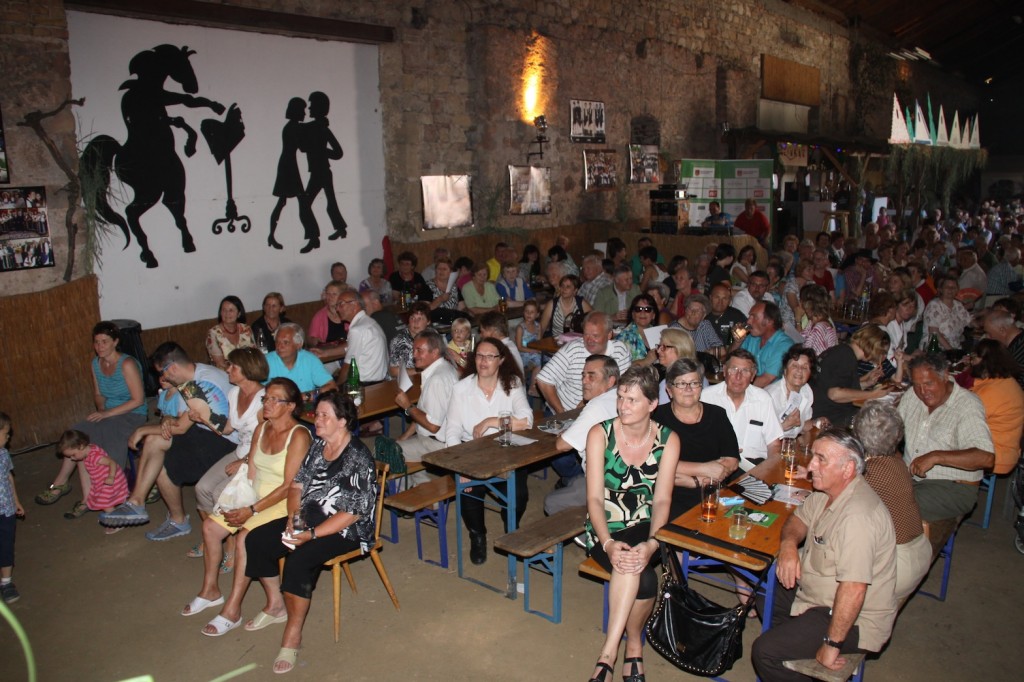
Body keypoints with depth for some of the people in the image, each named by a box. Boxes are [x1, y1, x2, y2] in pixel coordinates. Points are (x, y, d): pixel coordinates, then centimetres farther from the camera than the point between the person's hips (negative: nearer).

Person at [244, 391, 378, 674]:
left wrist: (312, 534, -24)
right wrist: (292, 517, -7)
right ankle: (276, 604, 17)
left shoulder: (358, 458, -19)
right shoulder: (317, 445, 5)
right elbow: (298, 483, 10)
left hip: (347, 531, -9)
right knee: (256, 540, -3)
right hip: (309, 519, 9)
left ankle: (293, 635, -13)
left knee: (299, 559, -31)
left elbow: (352, 512, -22)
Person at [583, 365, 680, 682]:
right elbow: (594, 498, -12)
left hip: (644, 527, 2)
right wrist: (608, 544, -29)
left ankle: (609, 652, -12)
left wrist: (651, 543, -26)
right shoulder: (600, 434, -9)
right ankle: (633, 645, -12)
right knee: (644, 580, -32)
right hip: (605, 529, -1)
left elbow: (662, 499, -8)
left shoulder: (668, 440, -3)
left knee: (636, 566, -31)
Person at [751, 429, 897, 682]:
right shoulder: (827, 491, -1)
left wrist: (831, 645, -27)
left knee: (765, 652, -18)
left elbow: (853, 591, -35)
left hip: (853, 620, -10)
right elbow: (799, 518, 16)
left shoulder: (858, 516, -32)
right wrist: (788, 543, -7)